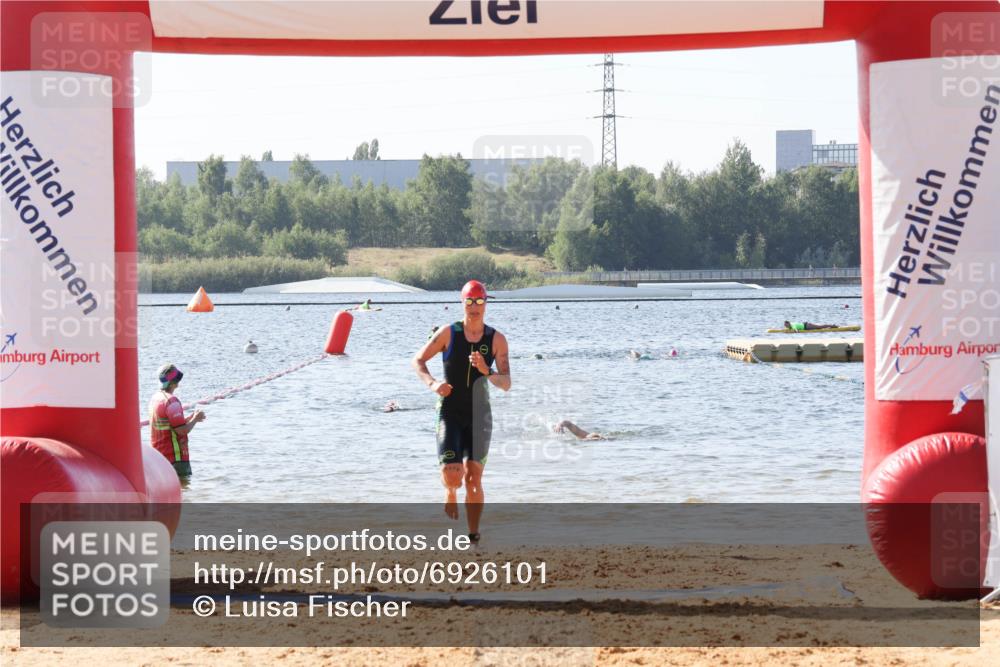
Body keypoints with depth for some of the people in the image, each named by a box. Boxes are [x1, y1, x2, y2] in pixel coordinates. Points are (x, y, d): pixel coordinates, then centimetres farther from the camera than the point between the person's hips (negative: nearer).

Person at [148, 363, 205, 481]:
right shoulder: (171, 401, -18)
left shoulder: (154, 399, 11)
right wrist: (195, 419, -4)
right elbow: (183, 430, -21)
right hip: (175, 458, -9)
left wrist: (191, 418, 14)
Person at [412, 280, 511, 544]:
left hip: (479, 416, 1)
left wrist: (486, 371, -26)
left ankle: (473, 533, 10)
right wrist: (432, 383, -14)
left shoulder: (497, 339, -1)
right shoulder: (448, 333, -3)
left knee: (474, 480, -1)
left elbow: (506, 384, -6)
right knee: (451, 475, -15)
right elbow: (418, 360, 5)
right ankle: (450, 495, 22)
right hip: (450, 413, -1)